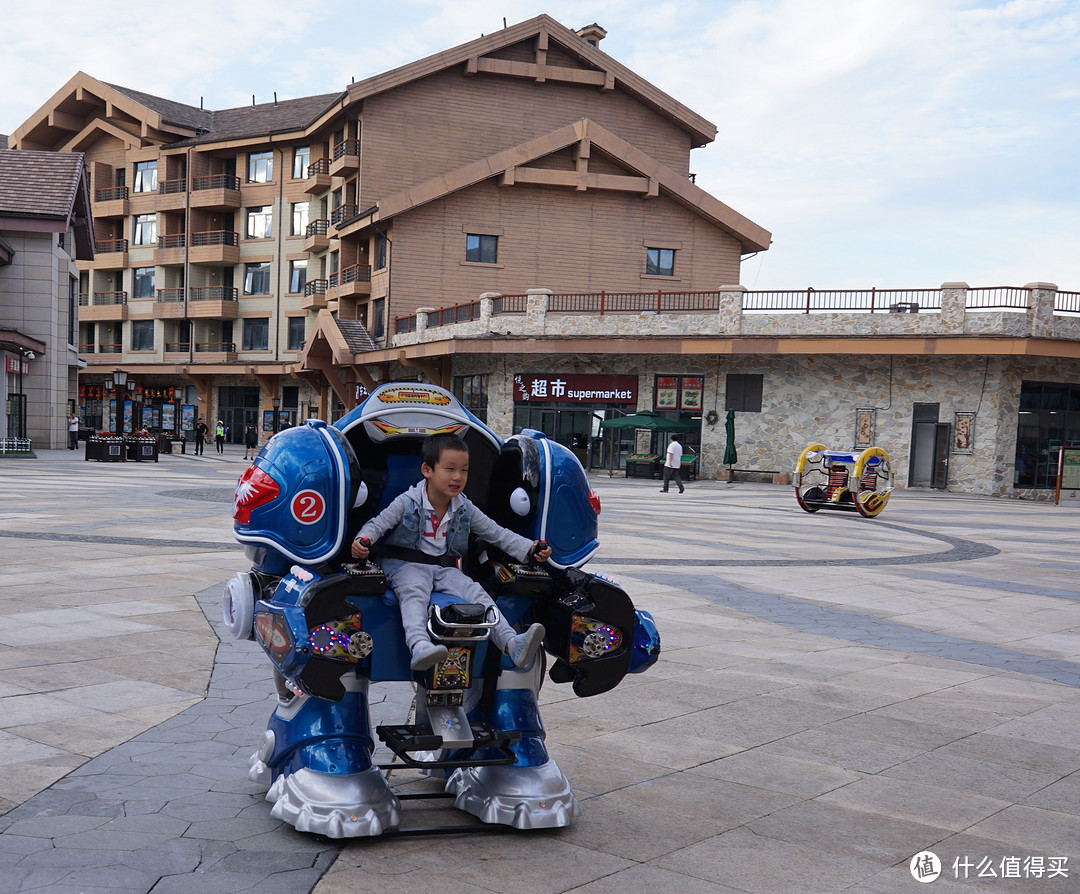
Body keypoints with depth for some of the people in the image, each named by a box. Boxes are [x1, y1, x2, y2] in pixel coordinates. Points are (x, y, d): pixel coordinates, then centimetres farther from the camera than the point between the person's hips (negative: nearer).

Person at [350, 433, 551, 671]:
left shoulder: (466, 509, 5)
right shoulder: (407, 503, -6)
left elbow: (497, 533, 8)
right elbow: (377, 524, -6)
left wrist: (530, 549, -5)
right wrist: (362, 540, -30)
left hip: (445, 568, 3)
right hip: (407, 565, -3)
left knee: (475, 592, -20)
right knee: (414, 593, -34)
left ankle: (512, 644, -35)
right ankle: (419, 645, -60)